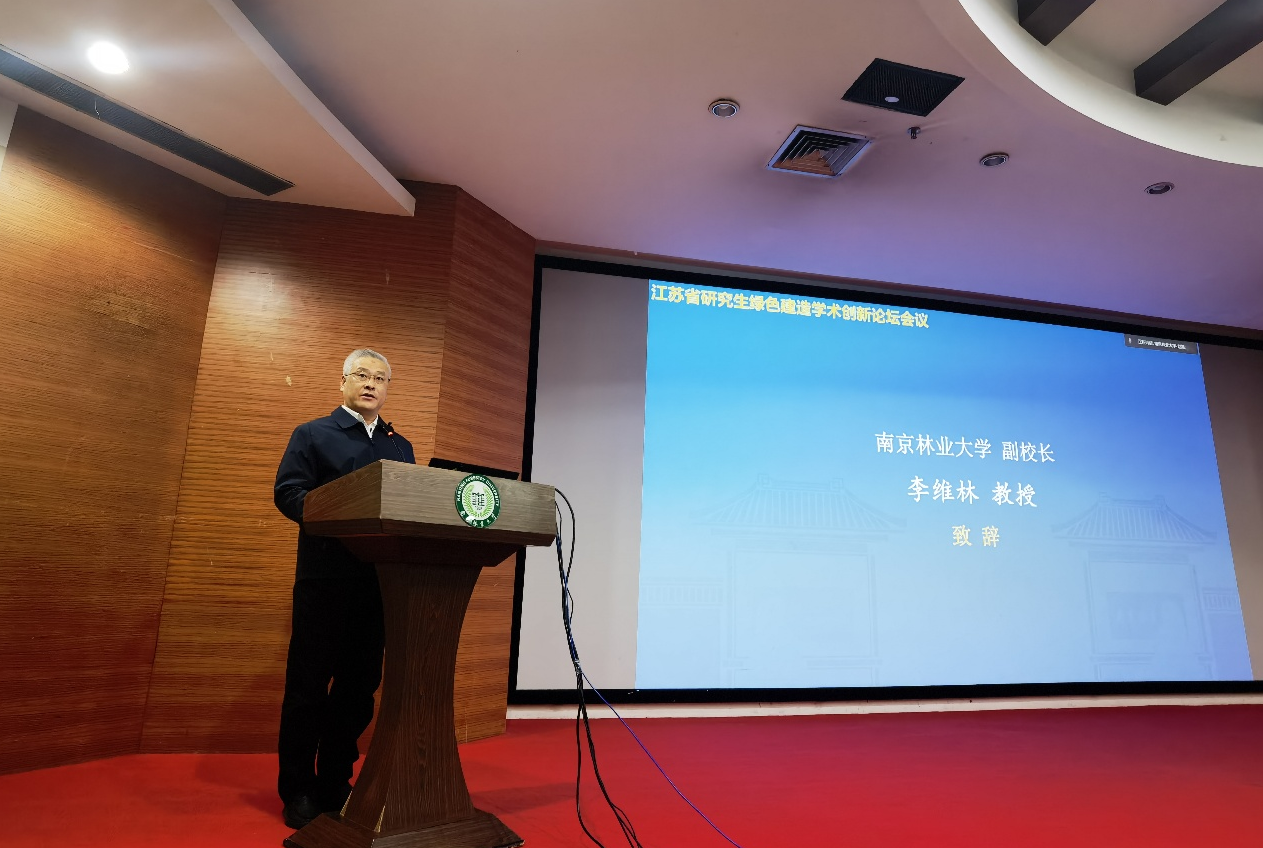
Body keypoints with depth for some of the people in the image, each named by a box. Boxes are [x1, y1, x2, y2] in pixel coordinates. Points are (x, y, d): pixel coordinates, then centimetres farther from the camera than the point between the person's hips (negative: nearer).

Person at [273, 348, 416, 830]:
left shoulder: (401, 447, 17)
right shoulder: (311, 435, 6)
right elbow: (288, 492, -6)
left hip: (379, 582, 4)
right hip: (325, 578, -3)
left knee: (359, 686, 9)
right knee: (308, 686, 5)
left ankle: (335, 783, 24)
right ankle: (297, 790, 20)